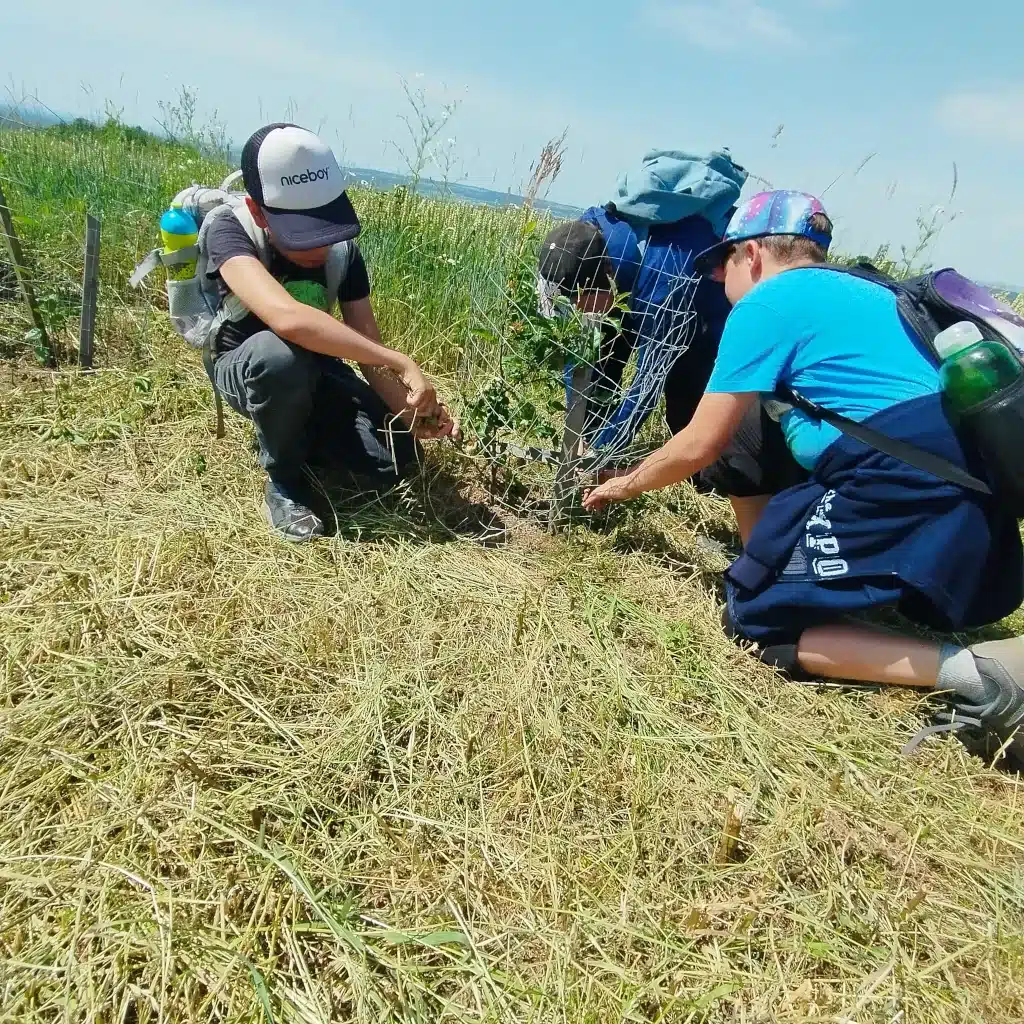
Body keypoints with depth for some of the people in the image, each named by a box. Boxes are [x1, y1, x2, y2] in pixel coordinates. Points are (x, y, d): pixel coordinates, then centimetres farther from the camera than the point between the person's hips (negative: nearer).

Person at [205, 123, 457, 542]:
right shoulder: (230, 233, -30)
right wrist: (401, 363, -50)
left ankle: (295, 433, 11)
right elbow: (286, 317, -49)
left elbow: (367, 344, -17)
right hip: (245, 369, -3)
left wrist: (406, 408, -35)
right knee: (277, 352, -41)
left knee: (395, 457, -16)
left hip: (316, 370, 4)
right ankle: (283, 480, -14)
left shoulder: (344, 252, -15)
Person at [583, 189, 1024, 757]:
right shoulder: (860, 291, 25)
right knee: (742, 437, 17)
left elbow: (699, 447, -1)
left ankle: (976, 670, -10)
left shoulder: (766, 302, -1)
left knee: (754, 618, -2)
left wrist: (626, 484, 18)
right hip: (957, 483, 9)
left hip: (906, 488, -9)